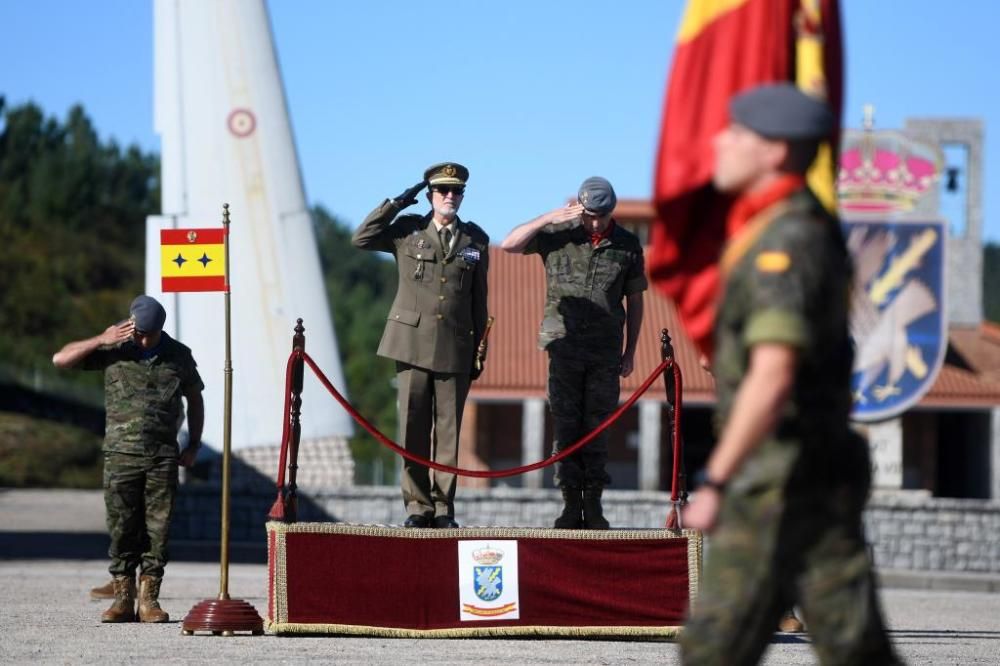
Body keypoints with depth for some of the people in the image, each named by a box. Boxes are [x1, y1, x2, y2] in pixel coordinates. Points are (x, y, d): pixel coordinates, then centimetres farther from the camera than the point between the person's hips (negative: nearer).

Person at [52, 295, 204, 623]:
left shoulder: (179, 356, 8)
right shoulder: (113, 350, 4)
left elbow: (195, 399, 20)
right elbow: (61, 359, 0)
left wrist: (193, 445, 14)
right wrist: (101, 341, -9)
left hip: (163, 456, 1)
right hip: (121, 453, -1)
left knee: (157, 530, -3)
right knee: (122, 528, -3)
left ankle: (149, 599, 1)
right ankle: (123, 598, 2)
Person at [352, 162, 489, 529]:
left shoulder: (475, 240, 10)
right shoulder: (408, 230, 7)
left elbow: (479, 299, 12)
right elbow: (362, 238, -4)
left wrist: (479, 350, 10)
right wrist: (398, 203, -5)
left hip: (455, 347, 1)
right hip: (412, 341, -1)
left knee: (448, 429, 1)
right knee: (413, 426, -1)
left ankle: (443, 507, 6)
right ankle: (417, 505, 5)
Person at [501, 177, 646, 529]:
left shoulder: (627, 245, 7)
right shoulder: (557, 235, 3)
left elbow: (634, 301, 13)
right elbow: (510, 244, -5)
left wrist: (630, 352, 11)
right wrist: (551, 217, -13)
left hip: (605, 353, 1)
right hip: (565, 346, -1)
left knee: (597, 428, 0)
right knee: (566, 427, -2)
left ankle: (593, 504, 4)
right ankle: (571, 503, 1)